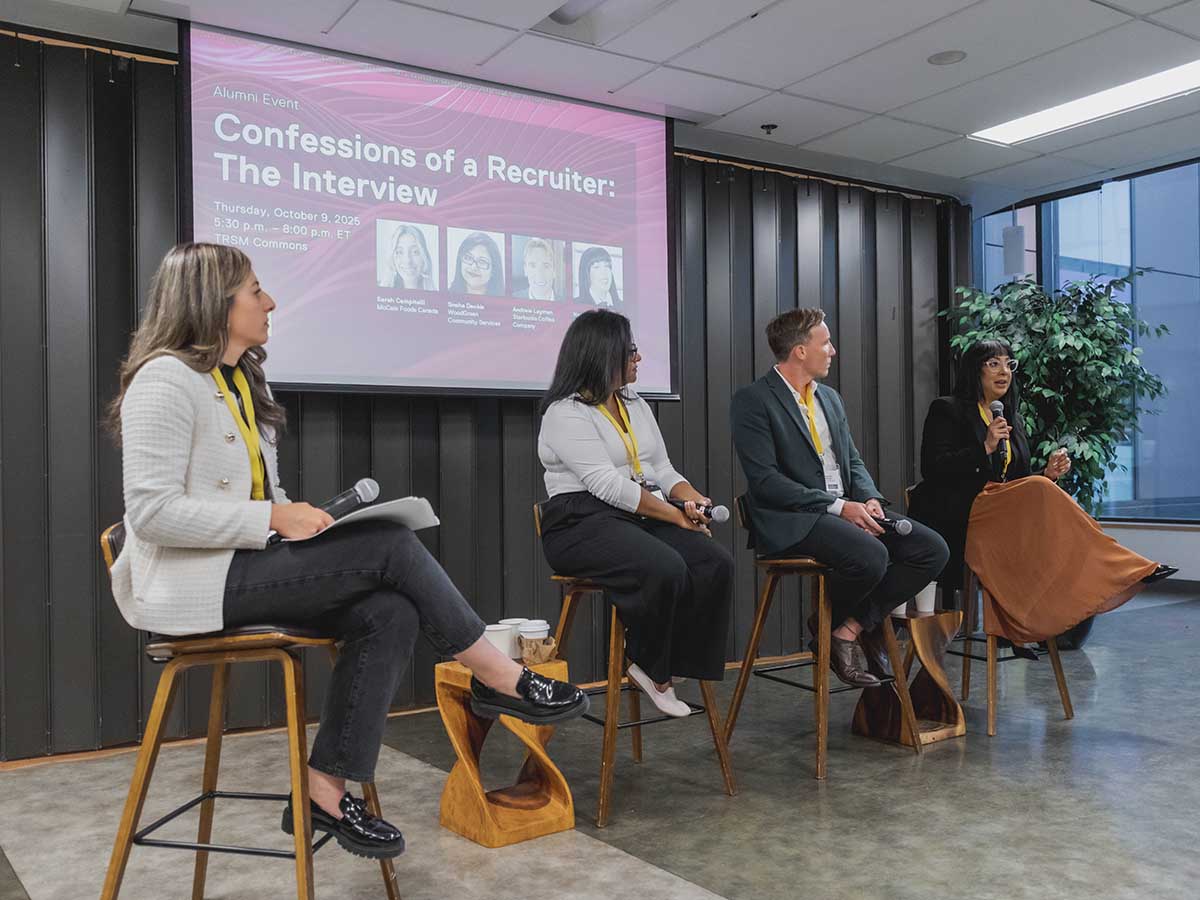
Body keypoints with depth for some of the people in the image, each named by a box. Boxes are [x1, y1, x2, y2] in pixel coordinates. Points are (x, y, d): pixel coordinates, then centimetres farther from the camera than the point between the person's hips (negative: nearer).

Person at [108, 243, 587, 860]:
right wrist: (275, 519, -22)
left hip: (241, 563, 9)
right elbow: (151, 512, -21)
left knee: (390, 613, -17)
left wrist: (297, 517, 0)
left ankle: (327, 790, -10)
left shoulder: (243, 379, 17)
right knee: (391, 546, -20)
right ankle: (500, 681, -6)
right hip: (185, 584, -9)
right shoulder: (165, 380, -12)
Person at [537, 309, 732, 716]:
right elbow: (608, 485, -17)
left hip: (643, 518, 8)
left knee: (716, 563, -18)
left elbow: (662, 470, 16)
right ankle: (649, 667, -7)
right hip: (582, 522, -7)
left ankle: (672, 665, -9)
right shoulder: (566, 413, -8)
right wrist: (676, 515, -15)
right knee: (666, 569, -33)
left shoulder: (636, 406, 17)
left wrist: (692, 498, -6)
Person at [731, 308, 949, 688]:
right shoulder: (753, 400, -8)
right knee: (871, 555, -33)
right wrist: (837, 507, -19)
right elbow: (765, 479, -16)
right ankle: (826, 626, -2)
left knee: (932, 549, -10)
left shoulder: (830, 397, 18)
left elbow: (853, 461, 18)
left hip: (847, 510, 8)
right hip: (792, 520, -8)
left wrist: (869, 499, -5)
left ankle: (852, 626, -3)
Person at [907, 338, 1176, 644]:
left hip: (999, 516, 7)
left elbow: (1017, 481, 22)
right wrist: (985, 447, -18)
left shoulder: (1013, 420, 24)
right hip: (956, 519, -7)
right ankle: (1128, 571, -27)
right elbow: (932, 468, -10)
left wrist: (1048, 474, 1)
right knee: (1040, 492, -28)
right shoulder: (946, 410, 3)